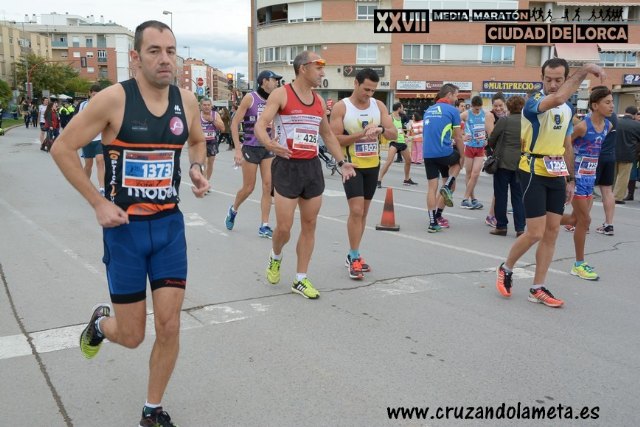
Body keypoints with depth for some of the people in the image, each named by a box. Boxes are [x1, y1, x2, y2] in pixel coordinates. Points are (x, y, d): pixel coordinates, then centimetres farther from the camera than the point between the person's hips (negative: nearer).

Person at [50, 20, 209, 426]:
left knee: (169, 326, 2)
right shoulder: (114, 99, -14)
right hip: (126, 227, -3)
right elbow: (63, 149, -8)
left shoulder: (187, 100, -1)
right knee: (131, 336, 6)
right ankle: (101, 321, 44)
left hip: (170, 225, 4)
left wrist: (198, 170, -1)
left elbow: (198, 141, 19)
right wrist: (99, 202, -12)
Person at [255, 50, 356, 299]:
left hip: (312, 167, 6)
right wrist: (268, 143, -36)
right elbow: (260, 125, -15)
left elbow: (328, 134, 23)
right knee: (284, 227, -5)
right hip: (287, 166, -6)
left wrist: (342, 162, 16)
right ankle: (275, 257, 30)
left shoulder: (319, 101, 11)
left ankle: (301, 280, 18)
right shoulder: (281, 94, -7)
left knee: (309, 225, 7)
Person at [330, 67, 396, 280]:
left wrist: (381, 129, -21)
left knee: (363, 211, 12)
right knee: (356, 210, -12)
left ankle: (352, 254, 24)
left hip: (372, 165, 5)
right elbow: (334, 139, -14)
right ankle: (354, 259, 0)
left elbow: (394, 134, 1)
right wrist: (360, 135, -24)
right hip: (352, 165, -5)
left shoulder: (379, 106, 4)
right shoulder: (341, 107, -8)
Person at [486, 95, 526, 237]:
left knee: (501, 195, 7)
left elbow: (491, 140, -1)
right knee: (518, 196, 9)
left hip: (503, 162, -3)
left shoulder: (504, 121, -8)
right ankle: (520, 228, 7)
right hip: (521, 163, 3)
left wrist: (495, 150, 18)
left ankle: (501, 226, 10)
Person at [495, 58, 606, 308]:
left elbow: (567, 147, 19)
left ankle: (537, 289, 14)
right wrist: (585, 70, -31)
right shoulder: (533, 103, -13)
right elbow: (557, 99, -38)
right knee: (535, 233, -9)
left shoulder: (568, 109, 11)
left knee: (552, 232, 5)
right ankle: (506, 269, 18)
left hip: (557, 175, 7)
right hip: (534, 173, -7)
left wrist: (570, 179, 17)